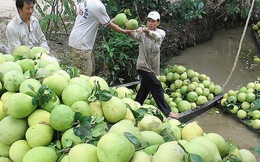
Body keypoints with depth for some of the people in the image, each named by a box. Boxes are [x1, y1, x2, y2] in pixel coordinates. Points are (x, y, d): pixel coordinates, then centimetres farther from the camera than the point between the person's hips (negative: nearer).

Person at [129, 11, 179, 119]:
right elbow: (134, 36, -27)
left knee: (145, 88, 16)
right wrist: (130, 31, -50)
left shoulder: (161, 32, 3)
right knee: (157, 87, -10)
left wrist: (147, 31, -43)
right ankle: (166, 111, -6)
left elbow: (158, 36, -22)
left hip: (153, 66, 5)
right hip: (143, 65, -5)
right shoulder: (142, 31, -4)